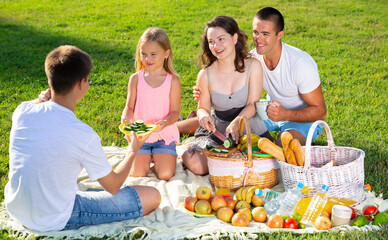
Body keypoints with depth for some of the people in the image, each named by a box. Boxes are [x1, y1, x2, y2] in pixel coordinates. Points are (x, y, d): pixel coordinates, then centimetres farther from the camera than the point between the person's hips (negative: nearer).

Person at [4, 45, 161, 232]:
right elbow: (113, 187, -12)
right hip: (54, 221, -7)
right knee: (152, 197, -8)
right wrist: (132, 152, 5)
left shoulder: (22, 112, -12)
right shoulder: (83, 135, -27)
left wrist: (42, 100, -3)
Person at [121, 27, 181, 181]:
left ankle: (162, 156, 19)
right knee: (137, 174, -12)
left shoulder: (172, 80, -5)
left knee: (165, 175, -14)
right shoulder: (135, 79, 0)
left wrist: (165, 122, -27)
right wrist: (126, 117, -20)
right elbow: (129, 106, 4)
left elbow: (175, 112, -5)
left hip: (164, 134, -1)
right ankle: (146, 156, 21)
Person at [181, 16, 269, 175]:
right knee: (195, 165, -24)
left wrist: (236, 123, -31)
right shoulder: (205, 75, -6)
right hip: (218, 132, 0)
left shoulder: (253, 66, -8)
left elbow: (252, 104, -12)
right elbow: (203, 107, 5)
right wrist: (203, 115, -21)